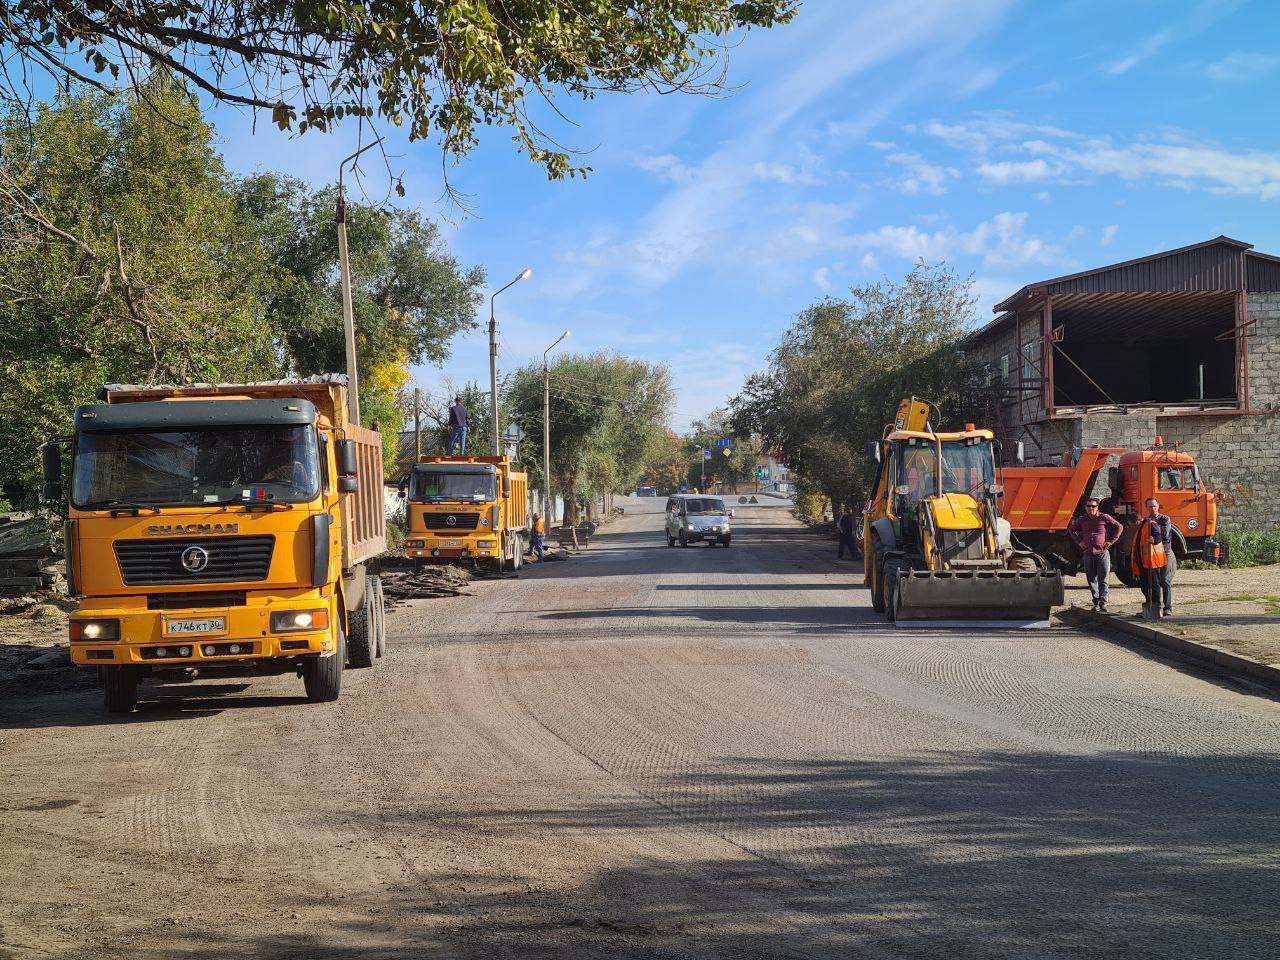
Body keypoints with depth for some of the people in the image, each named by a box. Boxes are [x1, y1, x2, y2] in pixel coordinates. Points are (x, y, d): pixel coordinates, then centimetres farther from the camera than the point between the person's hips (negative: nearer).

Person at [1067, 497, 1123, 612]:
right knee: (1091, 580, 6)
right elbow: (1071, 530, 26)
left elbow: (1119, 527, 5)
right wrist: (1079, 541, 12)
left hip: (1102, 553, -4)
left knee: (1102, 580, -6)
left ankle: (1103, 603, -8)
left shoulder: (1104, 517, -2)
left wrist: (1111, 541, 0)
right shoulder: (1082, 520, 8)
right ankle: (1096, 602, 15)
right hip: (1088, 554, 4)